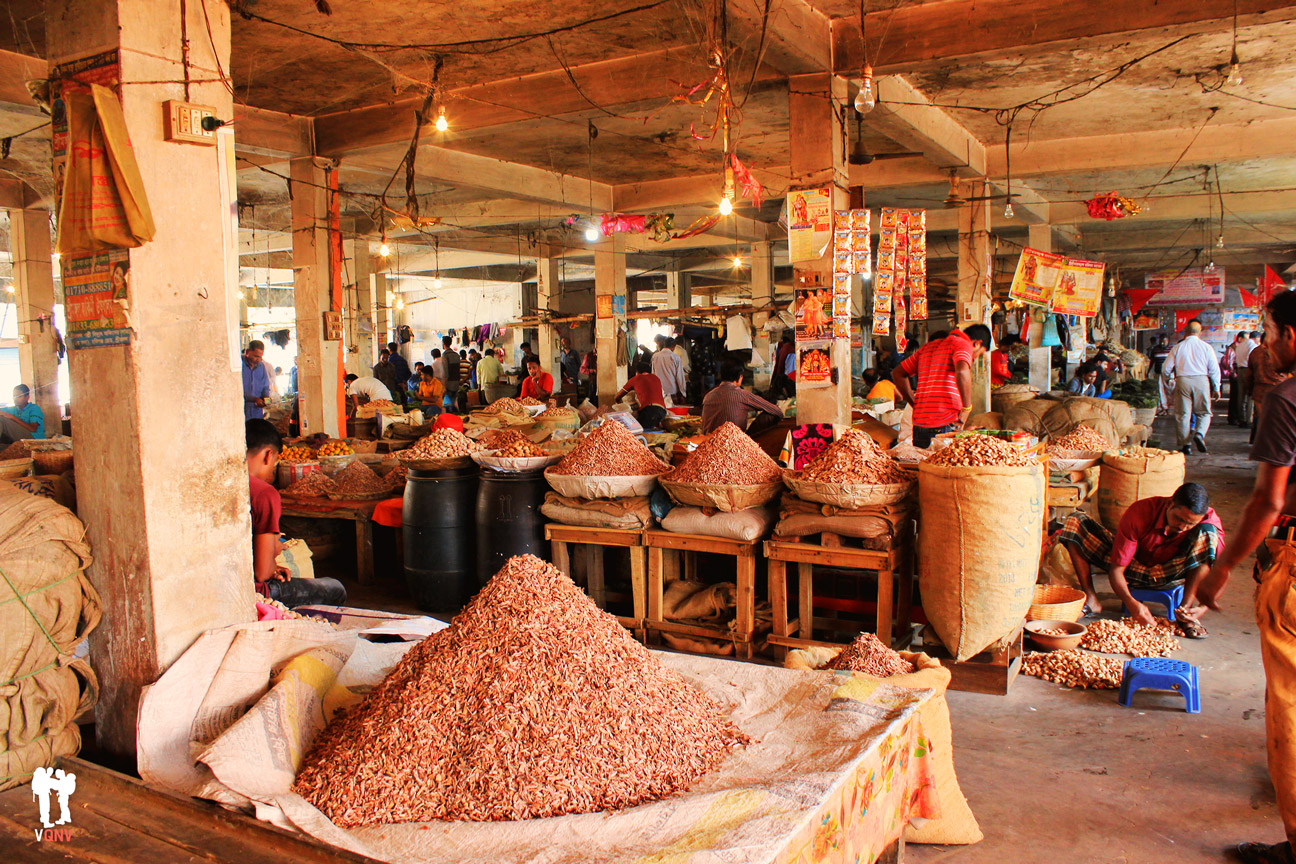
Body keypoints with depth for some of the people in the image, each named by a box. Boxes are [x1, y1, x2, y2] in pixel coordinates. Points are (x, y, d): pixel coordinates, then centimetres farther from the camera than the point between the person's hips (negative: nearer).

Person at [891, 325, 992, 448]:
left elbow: (898, 373, 25)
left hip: (919, 424, 7)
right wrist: (967, 408, -12)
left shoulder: (930, 346, 22)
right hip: (946, 424, -7)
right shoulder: (964, 344, -1)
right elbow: (962, 372, -23)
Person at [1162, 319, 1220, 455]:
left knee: (1183, 414, 4)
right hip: (1201, 381, 0)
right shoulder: (1206, 347, 2)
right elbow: (1214, 370, 3)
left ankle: (1185, 445, 4)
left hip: (1182, 381, 1)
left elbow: (1166, 370, 4)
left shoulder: (1177, 348, 3)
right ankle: (1199, 434, -15)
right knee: (1204, 413, 10)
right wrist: (1216, 388, 12)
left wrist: (1173, 376, 27)